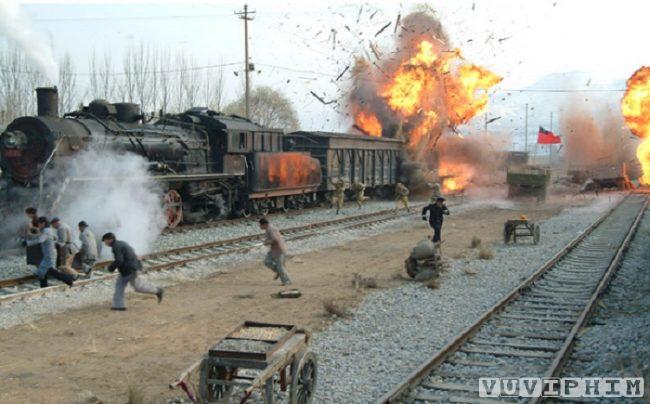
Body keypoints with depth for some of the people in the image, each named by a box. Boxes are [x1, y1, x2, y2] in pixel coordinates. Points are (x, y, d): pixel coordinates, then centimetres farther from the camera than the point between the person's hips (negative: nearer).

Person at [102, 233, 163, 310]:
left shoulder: (116, 246, -16)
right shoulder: (121, 243, 16)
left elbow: (119, 261, -24)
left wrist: (111, 267, -6)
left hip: (131, 269, -11)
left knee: (138, 286, -2)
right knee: (119, 285, 9)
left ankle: (157, 291, 9)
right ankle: (118, 305, 8)